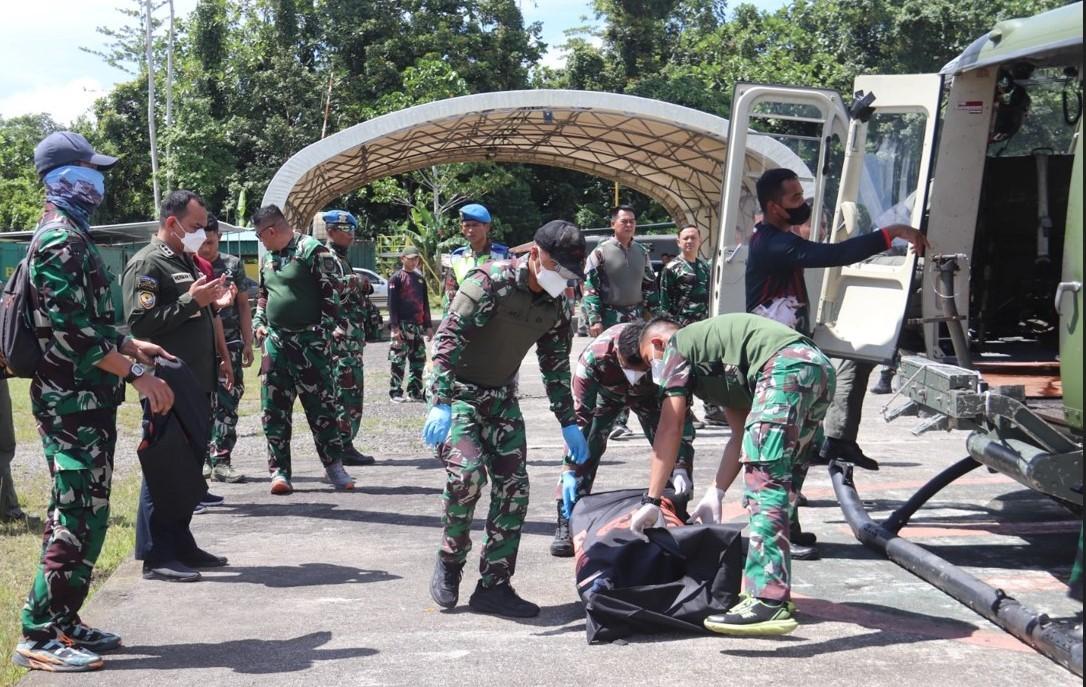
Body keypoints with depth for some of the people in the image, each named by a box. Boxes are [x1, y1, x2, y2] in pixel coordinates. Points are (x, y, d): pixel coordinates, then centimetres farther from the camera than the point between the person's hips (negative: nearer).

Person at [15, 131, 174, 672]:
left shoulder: (72, 235, 17)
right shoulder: (60, 241, -16)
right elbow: (71, 331, -23)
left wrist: (131, 344, 19)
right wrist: (136, 372, -23)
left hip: (87, 401, 10)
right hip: (72, 402, -10)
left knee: (86, 512, 13)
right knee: (76, 517, -9)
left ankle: (64, 622, 21)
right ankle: (39, 637, -4)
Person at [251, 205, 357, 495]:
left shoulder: (312, 250, -9)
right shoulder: (268, 258, 15)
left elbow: (332, 292, -13)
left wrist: (334, 326, -19)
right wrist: (259, 323, 13)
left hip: (310, 340, -7)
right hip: (276, 340, 7)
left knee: (321, 404, -1)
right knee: (274, 408, 3)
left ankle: (334, 466, 10)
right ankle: (279, 471, 9)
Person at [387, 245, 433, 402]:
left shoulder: (420, 279, 16)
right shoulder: (396, 278, -2)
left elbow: (425, 303, 20)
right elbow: (392, 304, -8)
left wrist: (428, 326, 15)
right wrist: (394, 327, -15)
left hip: (418, 325, 6)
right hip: (402, 325, -6)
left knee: (418, 360, 7)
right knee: (398, 360, -4)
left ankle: (415, 392, 15)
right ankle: (395, 392, 1)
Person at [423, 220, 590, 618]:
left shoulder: (556, 305, 1)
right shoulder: (489, 283, -21)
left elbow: (556, 365, 12)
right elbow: (447, 340, -26)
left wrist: (568, 423, 10)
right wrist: (440, 404, -35)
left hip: (501, 398, 7)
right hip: (459, 391, -7)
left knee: (514, 488, -2)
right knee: (466, 473, -25)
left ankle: (494, 586, 7)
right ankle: (449, 563, -1)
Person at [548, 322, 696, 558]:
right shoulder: (594, 358, -43)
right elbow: (579, 415, -36)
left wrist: (681, 470, -44)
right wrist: (570, 472, -41)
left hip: (650, 394, 1)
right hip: (607, 392, -1)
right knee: (585, 448, -17)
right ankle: (566, 525, -11)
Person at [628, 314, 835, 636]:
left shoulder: (676, 348, 14)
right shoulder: (709, 344, 36)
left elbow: (669, 430, 8)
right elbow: (743, 433, 29)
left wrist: (651, 501, 9)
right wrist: (716, 493, 25)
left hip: (787, 367, -9)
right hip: (821, 368, 9)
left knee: (765, 486, -14)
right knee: (780, 486, 17)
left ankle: (770, 603, -23)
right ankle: (773, 587, 21)